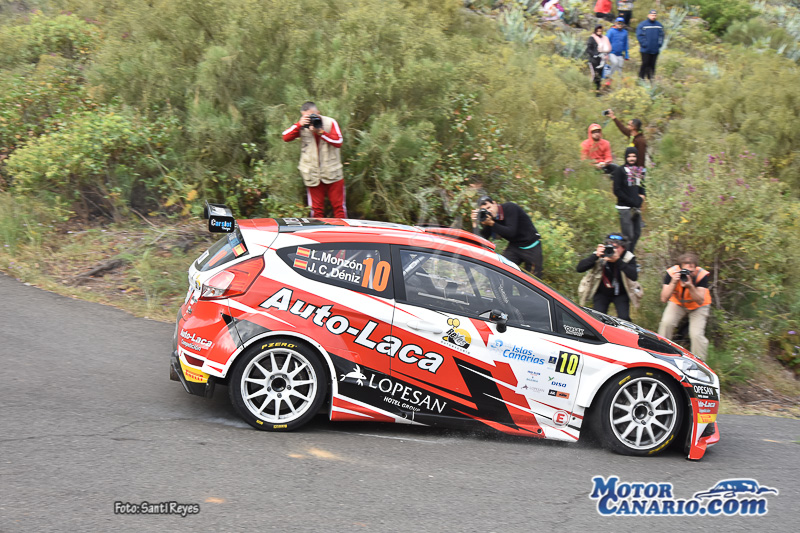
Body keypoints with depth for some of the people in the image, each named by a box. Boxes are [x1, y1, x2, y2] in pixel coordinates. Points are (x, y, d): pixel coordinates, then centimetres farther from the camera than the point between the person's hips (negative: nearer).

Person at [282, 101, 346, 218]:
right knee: (316, 209, 5)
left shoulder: (330, 123, 0)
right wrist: (299, 124, -18)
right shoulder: (302, 126, 5)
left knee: (338, 206, 2)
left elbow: (338, 142, -11)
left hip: (332, 172, -1)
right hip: (312, 175, 1)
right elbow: (286, 137, -5)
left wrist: (320, 132, -19)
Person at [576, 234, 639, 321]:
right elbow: (579, 268, -25)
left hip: (621, 294, 0)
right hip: (601, 293, 0)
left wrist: (618, 261, -43)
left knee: (624, 319, -17)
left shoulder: (628, 258, -17)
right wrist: (595, 256, -39)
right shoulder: (600, 256, -18)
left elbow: (634, 276, -34)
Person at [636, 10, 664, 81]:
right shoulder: (642, 24, -4)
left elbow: (661, 35, 14)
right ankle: (641, 77, 4)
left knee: (652, 64, 6)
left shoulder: (659, 25, 10)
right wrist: (644, 44, -14)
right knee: (645, 64, -6)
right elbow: (639, 35, -8)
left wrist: (659, 44, 1)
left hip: (655, 50, 4)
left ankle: (651, 78, 13)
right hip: (645, 50, -4)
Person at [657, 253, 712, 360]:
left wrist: (690, 286, -46)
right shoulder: (672, 273, -27)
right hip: (678, 303, 1)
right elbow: (664, 299, -30)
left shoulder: (702, 275, -29)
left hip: (698, 306, -1)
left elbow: (700, 301, -32)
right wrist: (673, 282, -43)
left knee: (696, 334, -17)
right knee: (666, 323, -23)